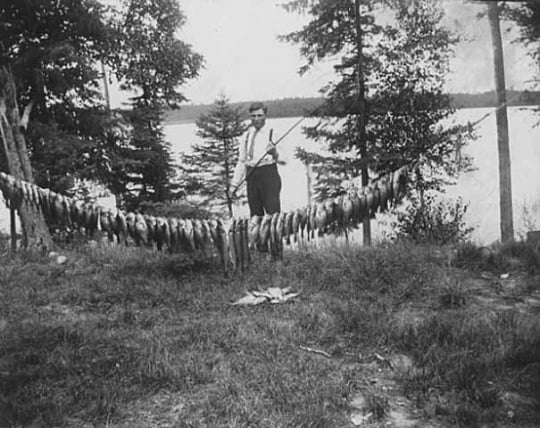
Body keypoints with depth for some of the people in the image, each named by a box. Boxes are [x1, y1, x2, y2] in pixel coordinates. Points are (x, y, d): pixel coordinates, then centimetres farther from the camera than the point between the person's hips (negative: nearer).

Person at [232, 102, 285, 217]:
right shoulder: (245, 136, 12)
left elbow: (283, 160, -7)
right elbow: (241, 161, 16)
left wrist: (274, 153, -29)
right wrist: (235, 184, 12)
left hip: (269, 174, -4)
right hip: (251, 175, 4)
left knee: (273, 213, -8)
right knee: (255, 214, 7)